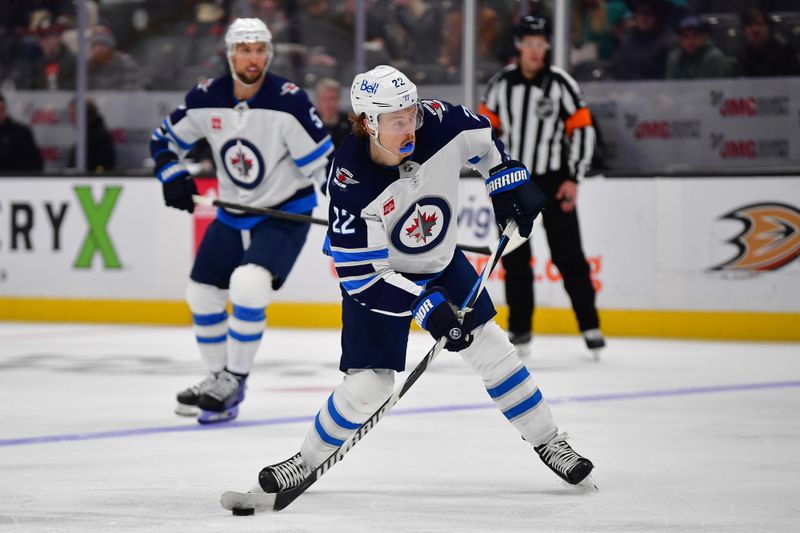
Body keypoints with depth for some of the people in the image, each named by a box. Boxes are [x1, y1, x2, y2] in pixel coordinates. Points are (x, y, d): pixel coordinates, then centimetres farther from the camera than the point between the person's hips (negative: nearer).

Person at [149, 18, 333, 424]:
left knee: (247, 284, -26)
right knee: (202, 294, 9)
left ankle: (234, 380, -10)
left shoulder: (288, 101, -21)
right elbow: (164, 139, 8)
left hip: (285, 214, -6)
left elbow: (322, 162, -18)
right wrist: (174, 178, -8)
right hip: (232, 214, 6)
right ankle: (219, 377, 29)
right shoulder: (205, 100, -7)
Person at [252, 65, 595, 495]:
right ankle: (307, 460, 13)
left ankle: (547, 442, 21)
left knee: (490, 348, 4)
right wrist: (424, 306, -34)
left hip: (440, 262, 4)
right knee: (369, 384, -10)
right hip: (377, 273, -4)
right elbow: (361, 274, -30)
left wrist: (508, 178, -6)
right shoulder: (349, 183, -35)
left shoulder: (439, 122, -25)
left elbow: (481, 137, 2)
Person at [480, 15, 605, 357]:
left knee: (568, 255, -3)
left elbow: (582, 130, -5)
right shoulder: (501, 83, 1)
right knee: (515, 258, 4)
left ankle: (590, 326, 5)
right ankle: (520, 330, 12)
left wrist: (574, 179, -9)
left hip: (553, 181, -3)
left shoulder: (561, 84, -6)